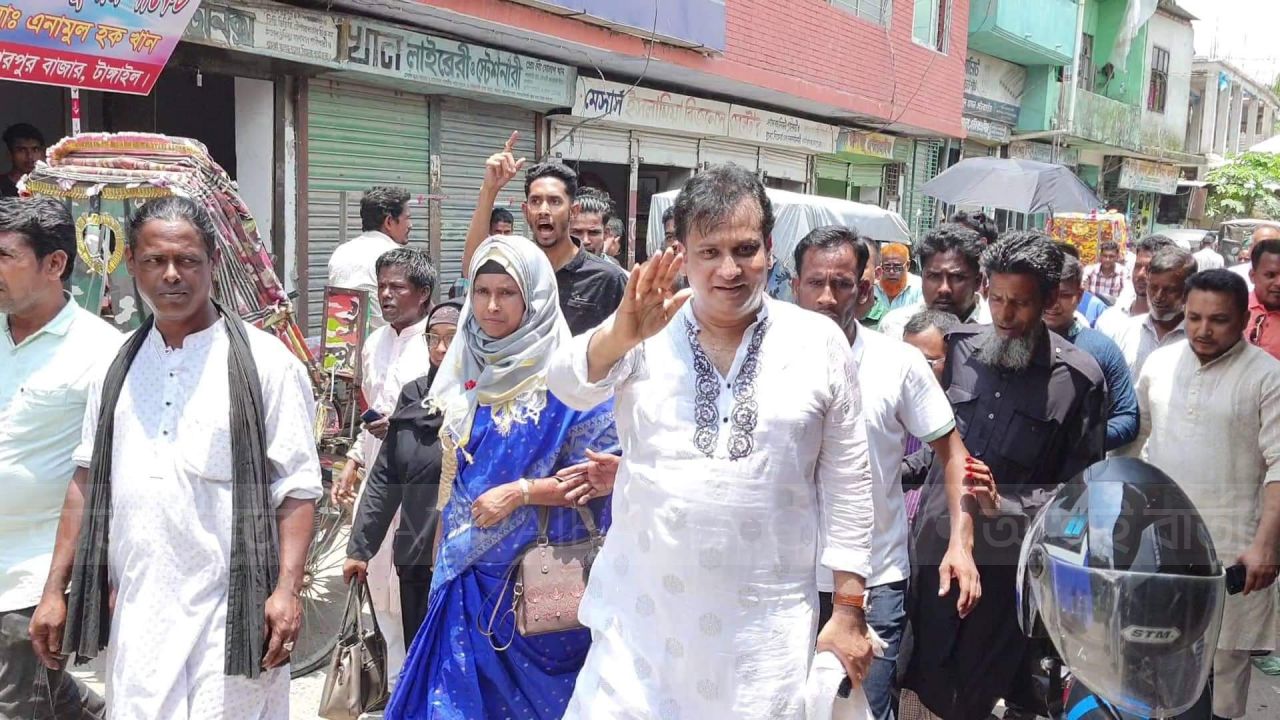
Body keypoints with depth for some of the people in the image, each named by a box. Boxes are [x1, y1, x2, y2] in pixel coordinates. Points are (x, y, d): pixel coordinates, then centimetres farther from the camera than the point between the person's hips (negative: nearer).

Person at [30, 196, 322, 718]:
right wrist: (55, 590, 11)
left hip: (229, 615, -4)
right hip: (135, 612, 4)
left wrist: (287, 589, -16)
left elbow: (297, 487, -7)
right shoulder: (117, 365, 10)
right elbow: (88, 480, 15)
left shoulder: (265, 362, -5)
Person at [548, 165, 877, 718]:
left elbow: (846, 481, 3)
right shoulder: (647, 333, 0)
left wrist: (849, 610, 3)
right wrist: (621, 334, -38)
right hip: (639, 614, 0)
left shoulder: (819, 342, 0)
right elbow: (569, 383, -17)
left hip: (764, 625, 0)